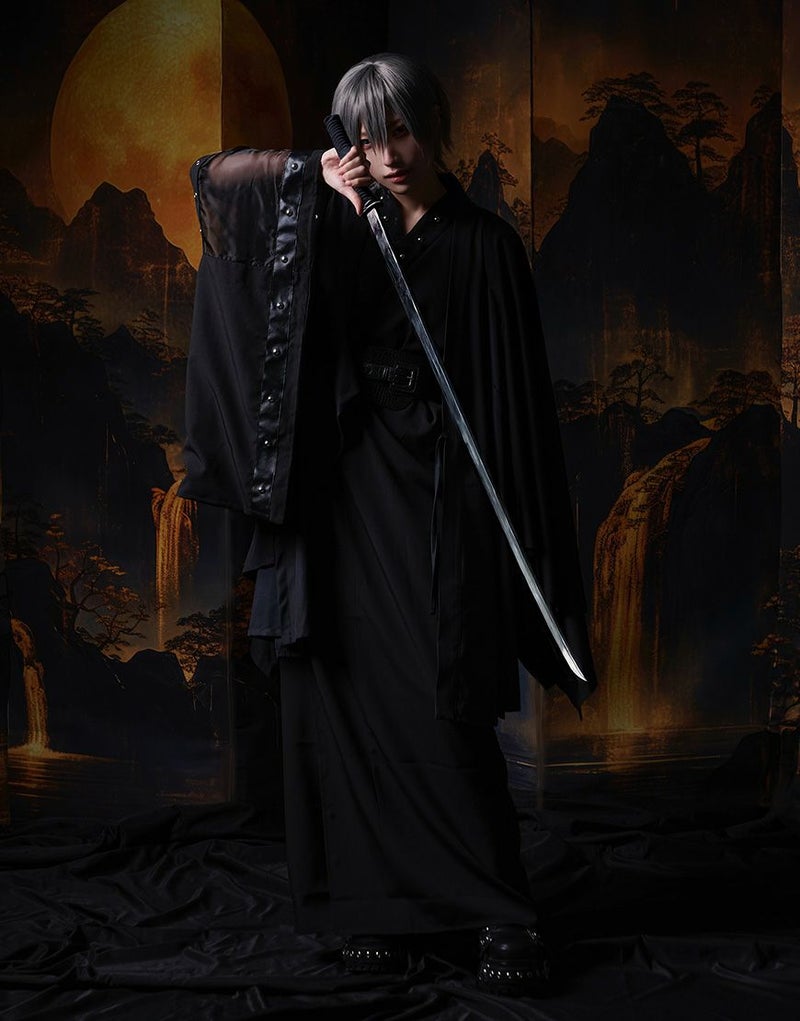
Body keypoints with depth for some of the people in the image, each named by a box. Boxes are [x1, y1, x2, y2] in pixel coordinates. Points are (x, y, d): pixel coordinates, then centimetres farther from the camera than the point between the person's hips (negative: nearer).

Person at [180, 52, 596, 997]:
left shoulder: (486, 247, 2)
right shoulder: (335, 226, 9)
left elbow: (517, 396, 0)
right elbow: (212, 176, 7)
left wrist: (530, 550, -6)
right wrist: (314, 176, -7)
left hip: (434, 504, -3)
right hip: (339, 500, 3)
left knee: (443, 709, -9)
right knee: (343, 701, 2)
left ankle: (504, 915, 0)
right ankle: (379, 903, 13)